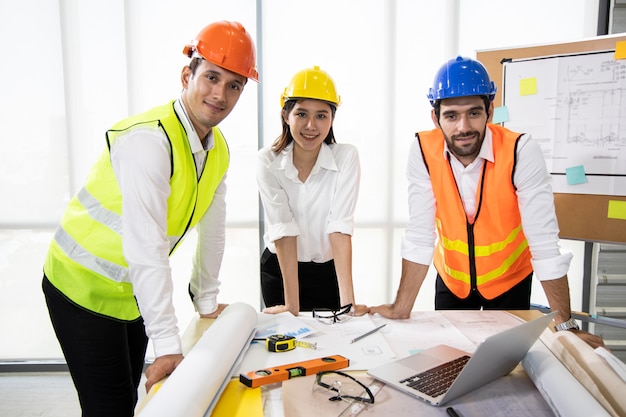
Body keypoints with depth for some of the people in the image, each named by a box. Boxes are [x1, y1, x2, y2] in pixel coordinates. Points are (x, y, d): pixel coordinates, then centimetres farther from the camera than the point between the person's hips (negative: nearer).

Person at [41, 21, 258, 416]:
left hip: (132, 292, 8)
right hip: (83, 286, -7)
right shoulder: (149, 139, -28)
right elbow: (147, 249, -33)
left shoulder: (219, 150, -1)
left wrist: (207, 301, 11)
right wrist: (168, 346, -32)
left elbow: (212, 229, 7)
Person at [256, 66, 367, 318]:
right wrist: (292, 305, -24)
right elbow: (283, 231, -21)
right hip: (278, 269, 1)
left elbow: (340, 227, -23)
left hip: (329, 270, 0)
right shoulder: (268, 162, -17)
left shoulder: (346, 157, -17)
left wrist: (348, 301, -29)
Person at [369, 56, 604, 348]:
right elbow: (419, 235, -19)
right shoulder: (423, 151, -21)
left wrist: (565, 325, -24)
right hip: (451, 279, 2)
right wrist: (401, 309, -19)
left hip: (509, 280, -1)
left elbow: (544, 242, -25)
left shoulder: (521, 152, -26)